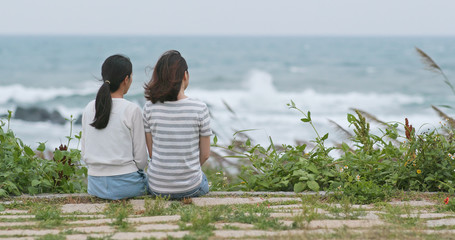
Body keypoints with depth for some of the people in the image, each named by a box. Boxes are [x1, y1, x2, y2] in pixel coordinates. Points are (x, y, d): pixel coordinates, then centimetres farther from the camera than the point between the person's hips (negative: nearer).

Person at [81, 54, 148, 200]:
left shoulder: (89, 108, 3)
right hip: (126, 186, -5)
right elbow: (141, 158, -7)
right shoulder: (132, 110, -12)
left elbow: (85, 154, 7)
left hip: (95, 186, 5)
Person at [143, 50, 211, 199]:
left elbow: (151, 152, -1)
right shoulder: (199, 109, -16)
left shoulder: (150, 108, -11)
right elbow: (205, 154, -5)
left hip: (157, 187, 2)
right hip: (190, 188, -1)